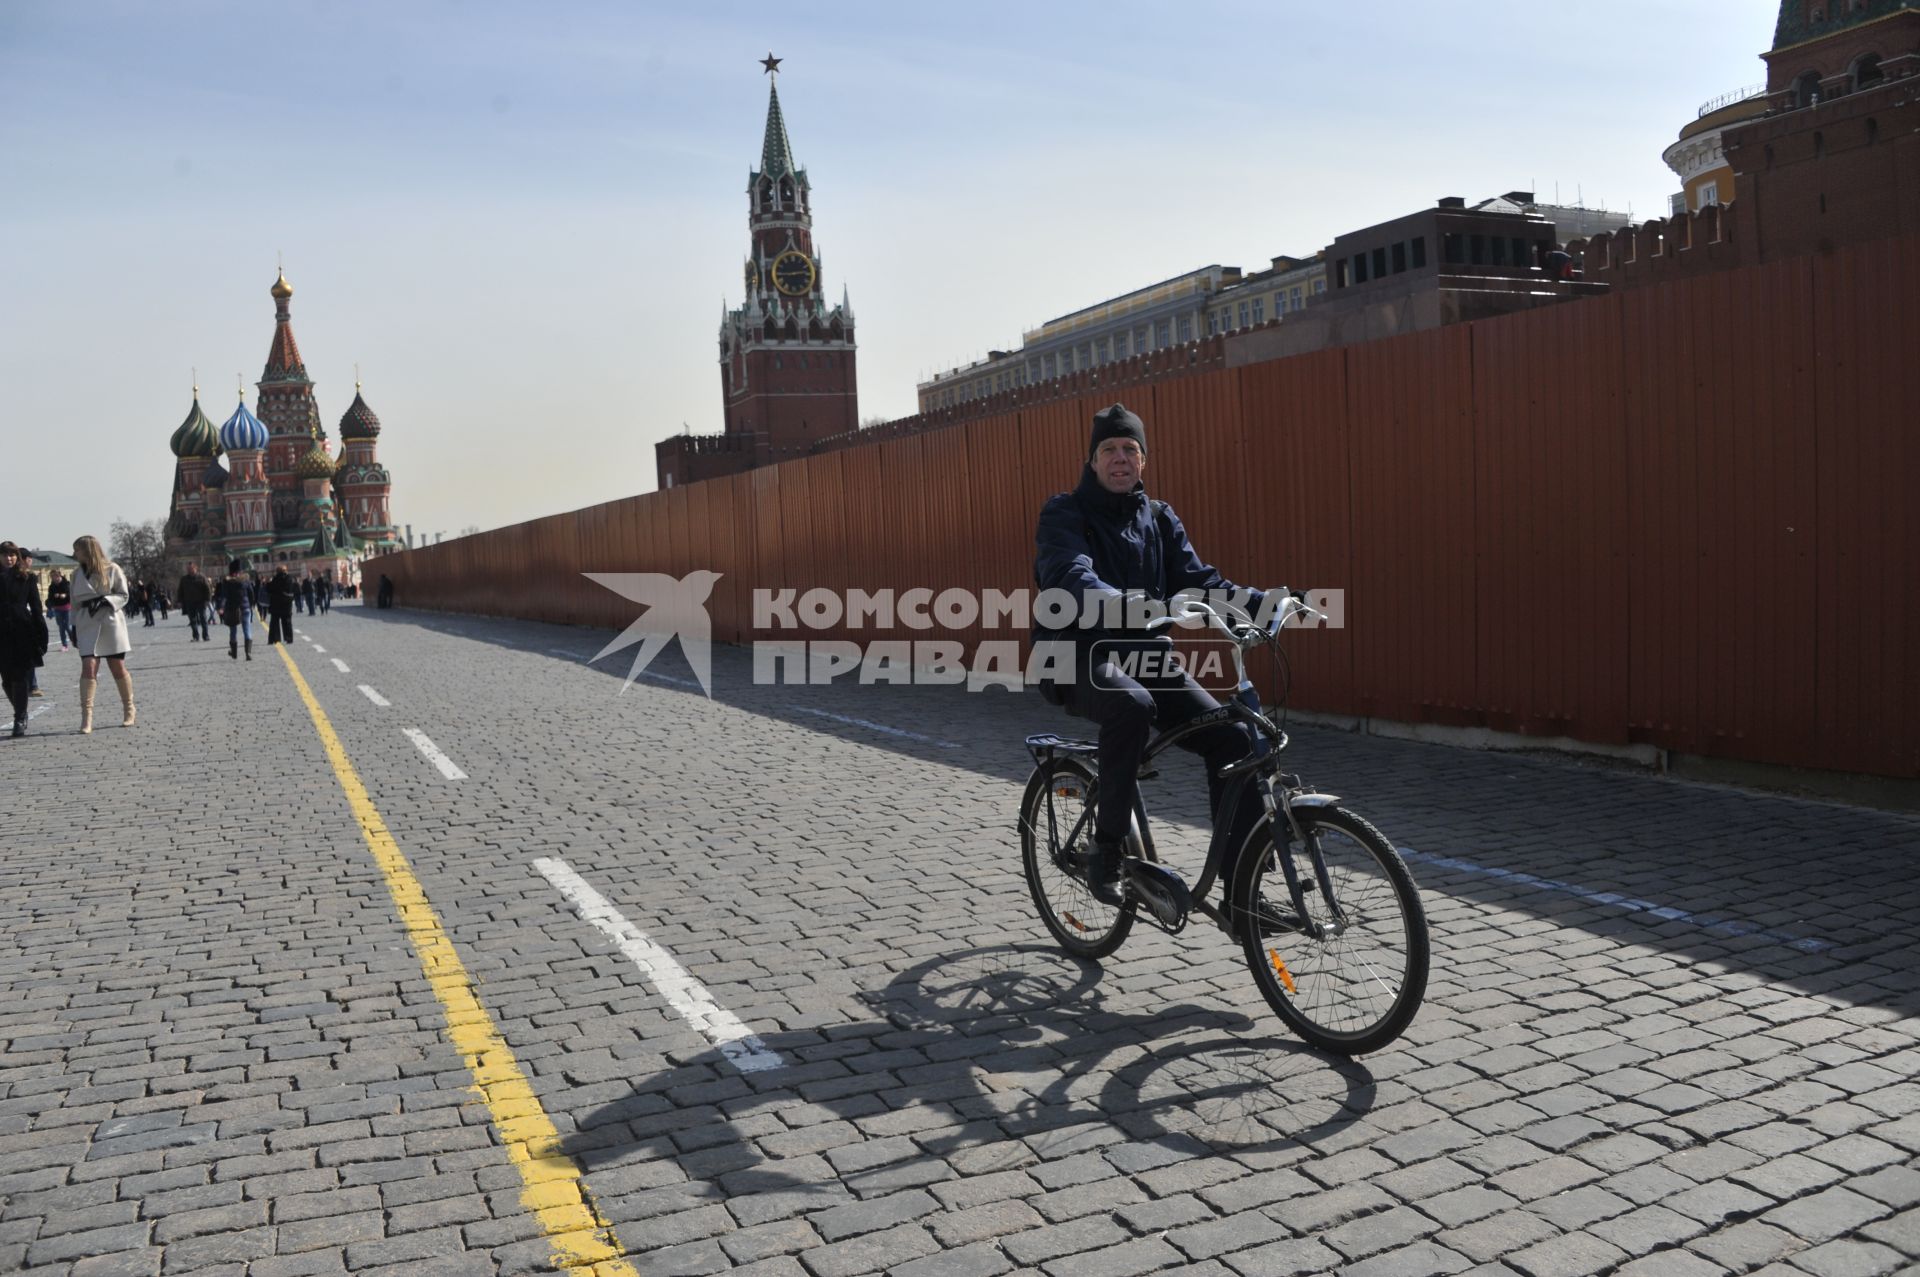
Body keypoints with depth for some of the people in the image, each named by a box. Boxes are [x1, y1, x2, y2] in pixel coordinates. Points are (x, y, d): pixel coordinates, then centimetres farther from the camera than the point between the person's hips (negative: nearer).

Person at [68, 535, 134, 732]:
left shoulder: (112, 569, -3)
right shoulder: (77, 573, 9)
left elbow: (124, 596, -1)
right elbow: (75, 602, 14)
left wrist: (104, 601, -18)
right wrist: (74, 627, 11)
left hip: (111, 622, -2)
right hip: (87, 624, 2)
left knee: (118, 668, 4)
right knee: (88, 667, -10)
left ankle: (129, 711, 20)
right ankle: (86, 717, -11)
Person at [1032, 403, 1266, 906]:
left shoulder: (1160, 519, 14)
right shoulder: (1065, 514, -3)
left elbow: (1197, 580, 3)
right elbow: (1068, 576, -23)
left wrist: (1260, 602, -15)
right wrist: (1117, 603, -44)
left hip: (1144, 654, 5)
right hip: (1080, 656, -5)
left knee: (1232, 738, -14)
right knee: (1132, 705, -39)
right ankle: (1107, 851, -24)